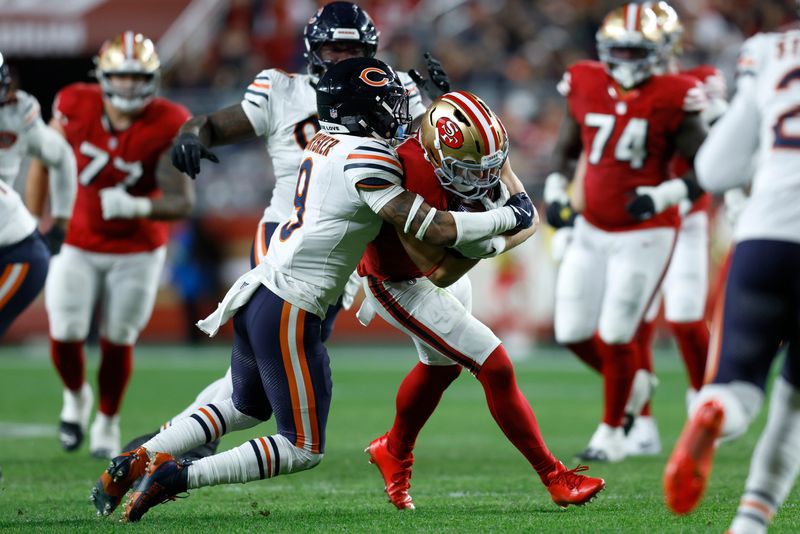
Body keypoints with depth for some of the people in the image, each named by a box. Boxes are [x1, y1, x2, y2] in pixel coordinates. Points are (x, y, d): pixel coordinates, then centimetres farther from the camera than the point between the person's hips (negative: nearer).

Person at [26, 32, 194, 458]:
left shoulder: (167, 127, -20)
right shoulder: (76, 107, -15)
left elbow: (181, 202, -21)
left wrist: (136, 206, -39)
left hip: (136, 251, -1)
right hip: (78, 245, 1)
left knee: (117, 340, 6)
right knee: (64, 334, -4)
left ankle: (108, 422, 30)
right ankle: (75, 396, 29)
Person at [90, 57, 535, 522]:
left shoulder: (326, 142, 9)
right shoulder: (365, 157, -16)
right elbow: (432, 230, -16)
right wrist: (511, 217, -6)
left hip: (258, 294, 9)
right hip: (289, 314, -9)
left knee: (246, 410, 32)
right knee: (304, 450, 4)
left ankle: (136, 462, 25)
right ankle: (177, 476, -4)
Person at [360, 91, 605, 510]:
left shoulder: (483, 148, -20)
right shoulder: (414, 185, -39)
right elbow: (440, 275, -32)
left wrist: (493, 241, -33)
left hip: (445, 272, 8)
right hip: (402, 284, -8)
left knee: (441, 366, 29)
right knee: (496, 369, -11)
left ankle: (393, 453, 54)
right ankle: (556, 479, -1)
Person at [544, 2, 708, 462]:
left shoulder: (671, 101, -13)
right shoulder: (585, 88, 0)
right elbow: (566, 150, 16)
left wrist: (662, 196, -23)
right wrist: (555, 192, 0)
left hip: (644, 236, -5)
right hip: (592, 230, 5)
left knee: (614, 337, -6)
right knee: (573, 333, 5)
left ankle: (611, 433, 15)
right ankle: (631, 387, 33)